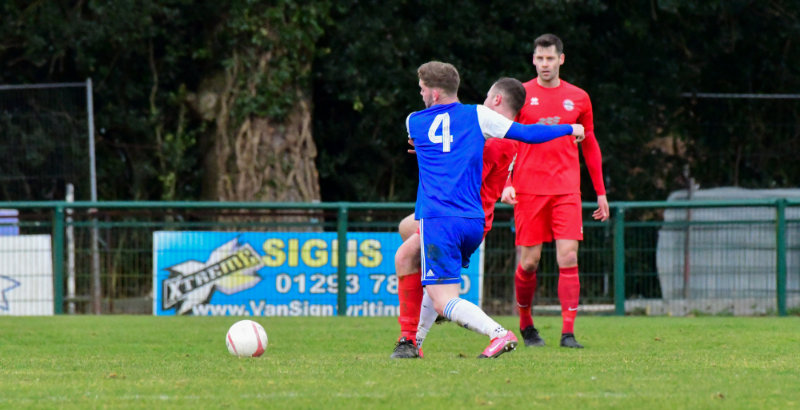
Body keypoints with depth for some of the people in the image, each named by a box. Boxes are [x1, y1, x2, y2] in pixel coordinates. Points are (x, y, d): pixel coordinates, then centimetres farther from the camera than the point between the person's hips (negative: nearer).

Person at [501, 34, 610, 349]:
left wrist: (601, 192, 16)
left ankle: (568, 332, -11)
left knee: (568, 258, -11)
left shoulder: (578, 98, 10)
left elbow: (590, 146, 18)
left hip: (566, 190, 1)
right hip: (528, 190, -1)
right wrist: (506, 183, -10)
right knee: (529, 261, 0)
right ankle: (525, 323, 21)